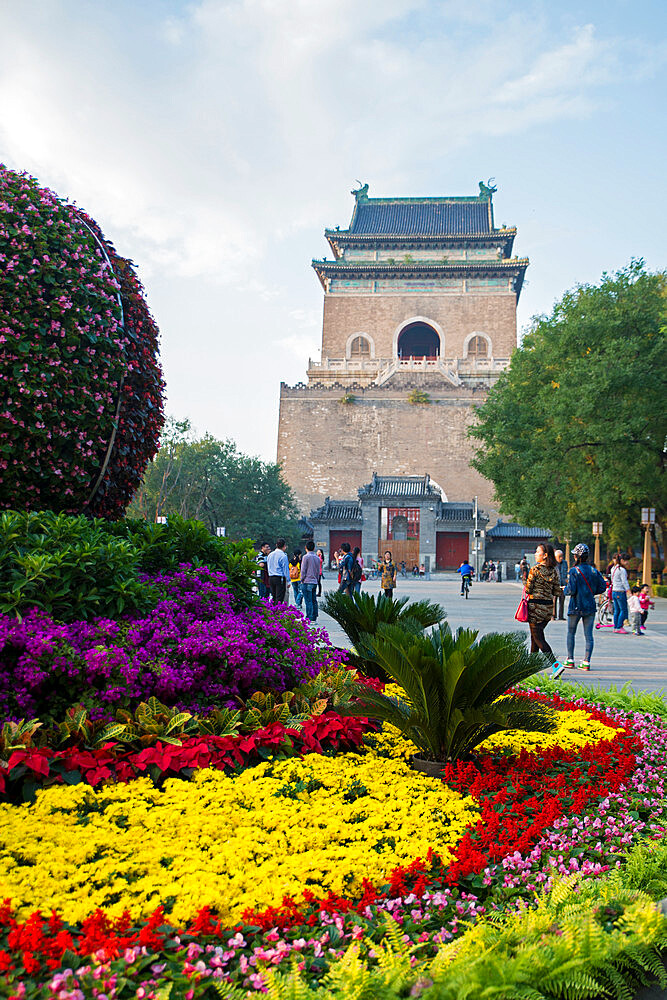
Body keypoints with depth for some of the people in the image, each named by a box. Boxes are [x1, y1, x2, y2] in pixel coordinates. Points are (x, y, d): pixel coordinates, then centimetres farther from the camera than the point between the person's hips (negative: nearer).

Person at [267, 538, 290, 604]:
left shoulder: (270, 555, 10)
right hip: (280, 578, -7)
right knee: (279, 598, -5)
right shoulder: (283, 556, -11)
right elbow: (285, 569, -8)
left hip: (271, 578, 7)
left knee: (273, 597, 13)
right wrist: (288, 580, -3)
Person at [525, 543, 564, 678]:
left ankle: (555, 664, -19)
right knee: (535, 635, 19)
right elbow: (557, 591, 7)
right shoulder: (554, 571, 5)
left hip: (536, 606, -7)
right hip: (549, 606, 7)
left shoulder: (535, 569, -12)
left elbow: (528, 590, -10)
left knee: (538, 638, -5)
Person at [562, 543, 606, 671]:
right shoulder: (594, 571, 3)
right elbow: (602, 587, 3)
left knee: (571, 633, 11)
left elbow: (571, 590, -17)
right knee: (588, 635, 4)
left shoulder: (574, 571, -11)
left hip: (576, 607, -3)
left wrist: (566, 590, 5)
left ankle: (570, 660, 11)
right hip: (590, 607, 4)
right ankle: (586, 662, 0)